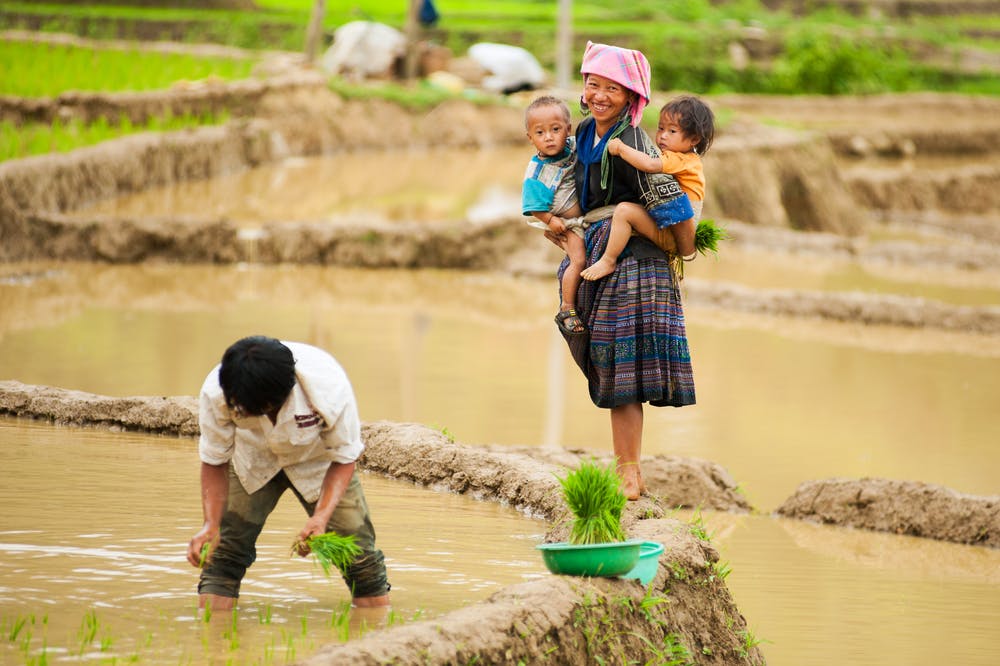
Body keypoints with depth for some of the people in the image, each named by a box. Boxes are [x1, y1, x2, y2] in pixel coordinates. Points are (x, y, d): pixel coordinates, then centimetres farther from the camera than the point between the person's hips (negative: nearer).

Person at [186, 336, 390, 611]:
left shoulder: (329, 389, -40)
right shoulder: (215, 394, -35)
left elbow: (344, 459, -23)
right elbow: (214, 463, -18)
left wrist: (322, 516, -38)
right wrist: (211, 524, -31)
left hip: (318, 461, -1)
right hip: (252, 461, 1)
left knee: (359, 554, -8)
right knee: (225, 550, -13)